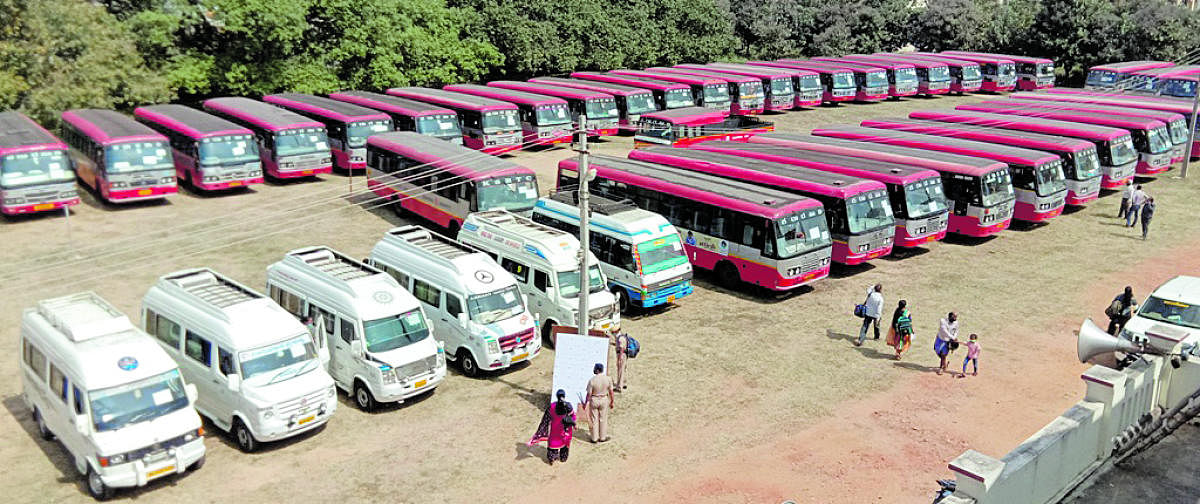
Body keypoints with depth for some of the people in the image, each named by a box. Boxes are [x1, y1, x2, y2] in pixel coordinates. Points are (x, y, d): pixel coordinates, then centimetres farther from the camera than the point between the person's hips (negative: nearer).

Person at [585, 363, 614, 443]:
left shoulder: (592, 380, -19)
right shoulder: (608, 379, -12)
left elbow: (589, 394, -13)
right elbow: (611, 392, -5)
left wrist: (586, 403, 1)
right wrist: (612, 402, 9)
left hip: (594, 400, -2)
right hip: (604, 400, 2)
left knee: (594, 420, 12)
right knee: (603, 419, 16)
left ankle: (594, 438, 20)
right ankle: (602, 437, 25)